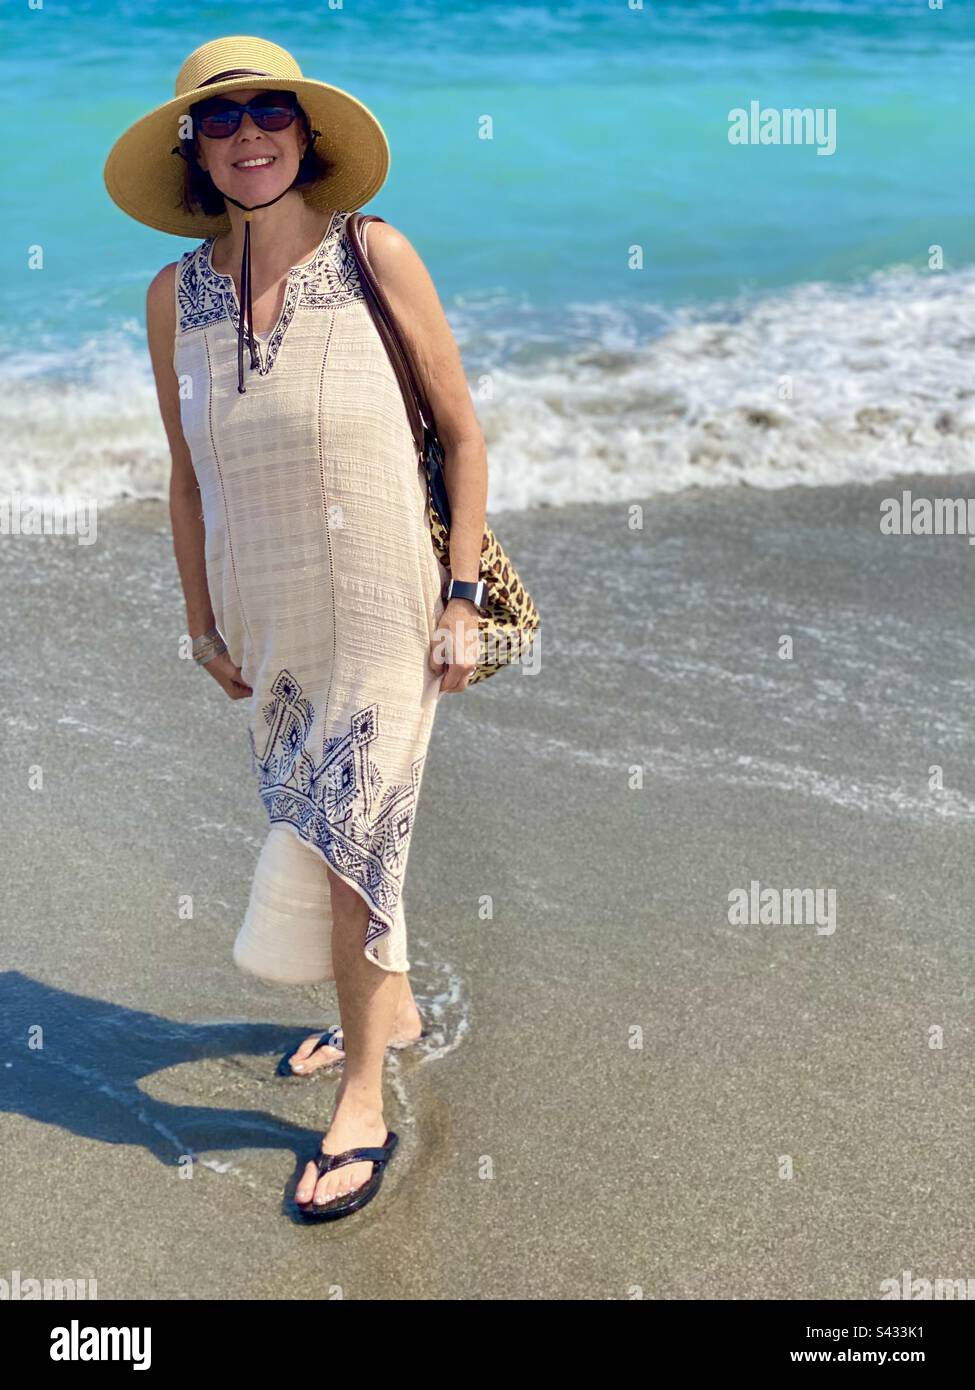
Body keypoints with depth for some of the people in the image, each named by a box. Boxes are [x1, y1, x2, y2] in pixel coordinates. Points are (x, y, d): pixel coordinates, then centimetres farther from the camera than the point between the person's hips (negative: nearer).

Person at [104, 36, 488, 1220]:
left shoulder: (376, 258, -9)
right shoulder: (175, 294, 0)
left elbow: (462, 431, -5)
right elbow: (186, 476, 8)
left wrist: (462, 593, -8)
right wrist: (203, 622, 10)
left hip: (382, 606, -4)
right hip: (265, 613, 4)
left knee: (345, 835, -3)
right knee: (320, 828, 16)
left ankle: (362, 1103, 13)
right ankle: (390, 1008, 40)